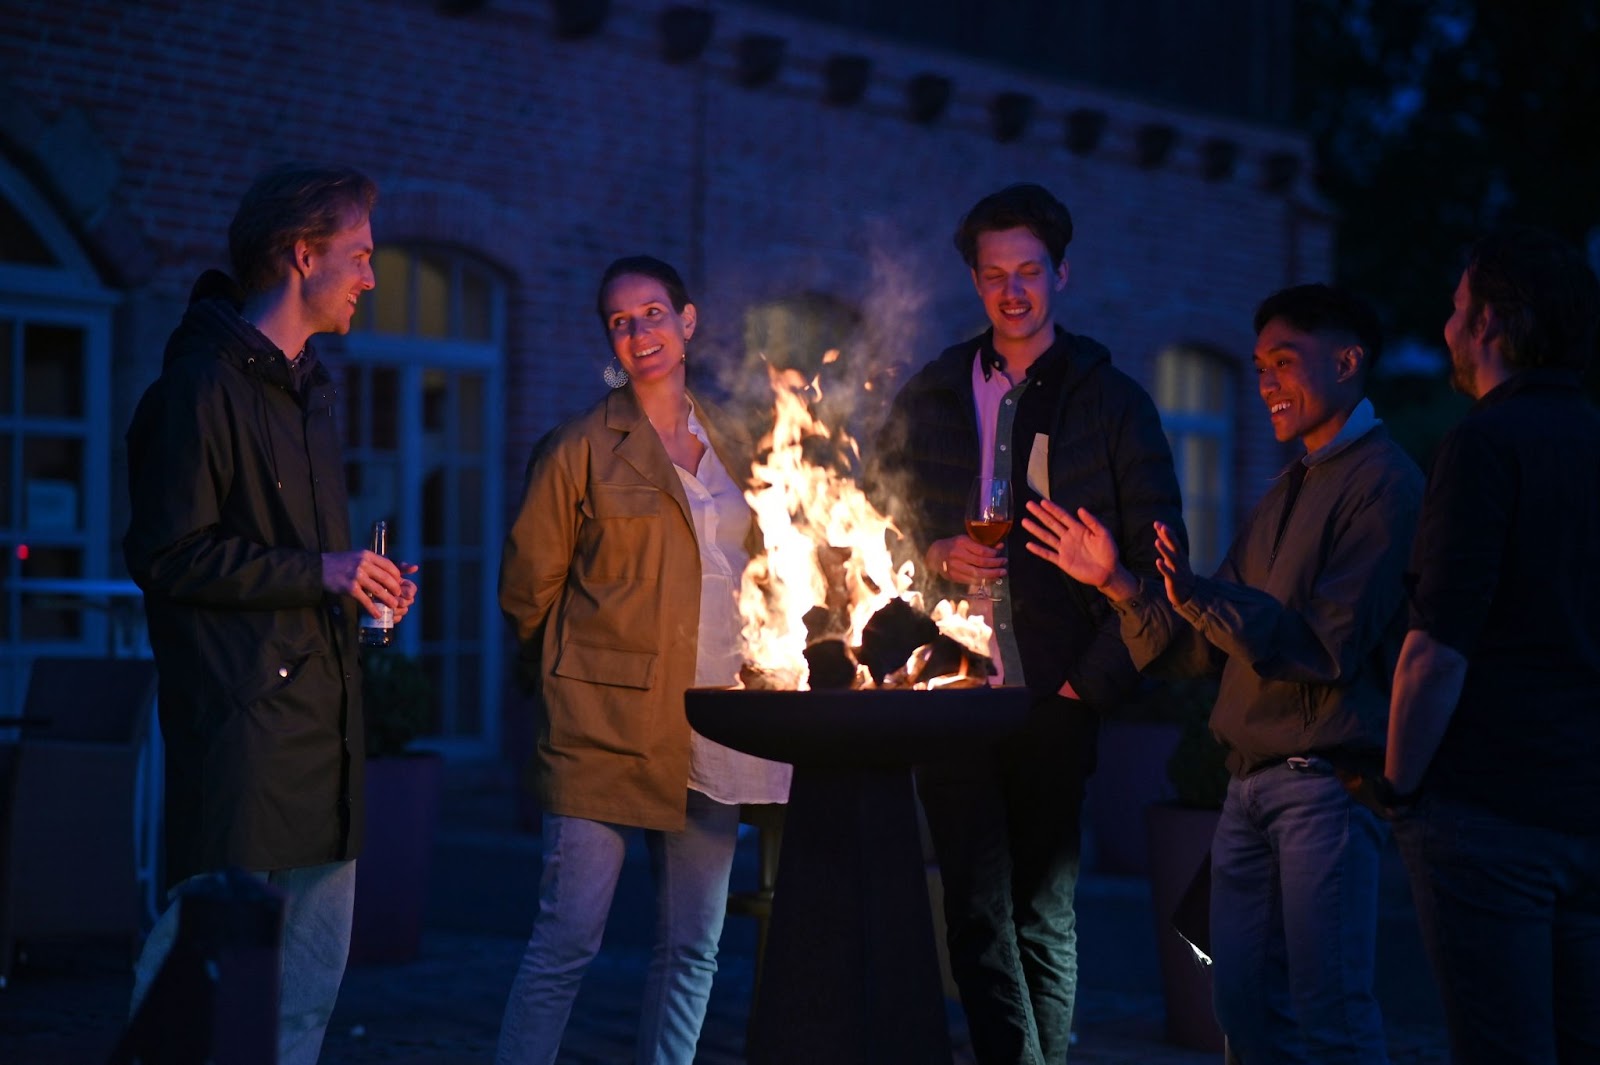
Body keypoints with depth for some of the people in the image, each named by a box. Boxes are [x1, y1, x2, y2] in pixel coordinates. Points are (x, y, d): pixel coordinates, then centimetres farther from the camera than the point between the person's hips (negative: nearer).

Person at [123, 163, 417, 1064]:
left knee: (311, 981, 9)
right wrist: (319, 573, -15)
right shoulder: (205, 383, -9)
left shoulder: (313, 386, 20)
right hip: (241, 712, -9)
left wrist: (366, 584, 11)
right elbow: (168, 555, -14)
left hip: (323, 713, 9)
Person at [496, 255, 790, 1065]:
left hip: (711, 738, 5)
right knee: (566, 942, -7)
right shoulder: (580, 450, -2)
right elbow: (526, 588, 3)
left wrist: (750, 678, 14)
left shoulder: (732, 449, 13)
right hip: (607, 726, -5)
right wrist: (577, 677, 4)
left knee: (693, 949, 8)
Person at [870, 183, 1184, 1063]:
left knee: (1044, 916, 4)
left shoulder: (1109, 400, 5)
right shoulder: (926, 399, 12)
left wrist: (1097, 678, -6)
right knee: (977, 917, -3)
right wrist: (934, 556, -6)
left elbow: (1157, 555, 2)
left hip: (1054, 696, -2)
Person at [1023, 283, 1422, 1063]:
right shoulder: (1284, 495, 20)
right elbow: (1206, 651, 18)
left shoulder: (1381, 481, -8)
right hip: (1250, 786, 9)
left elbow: (1333, 646, -17)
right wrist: (1119, 585, 5)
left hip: (1326, 785, -9)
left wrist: (1200, 596, -25)